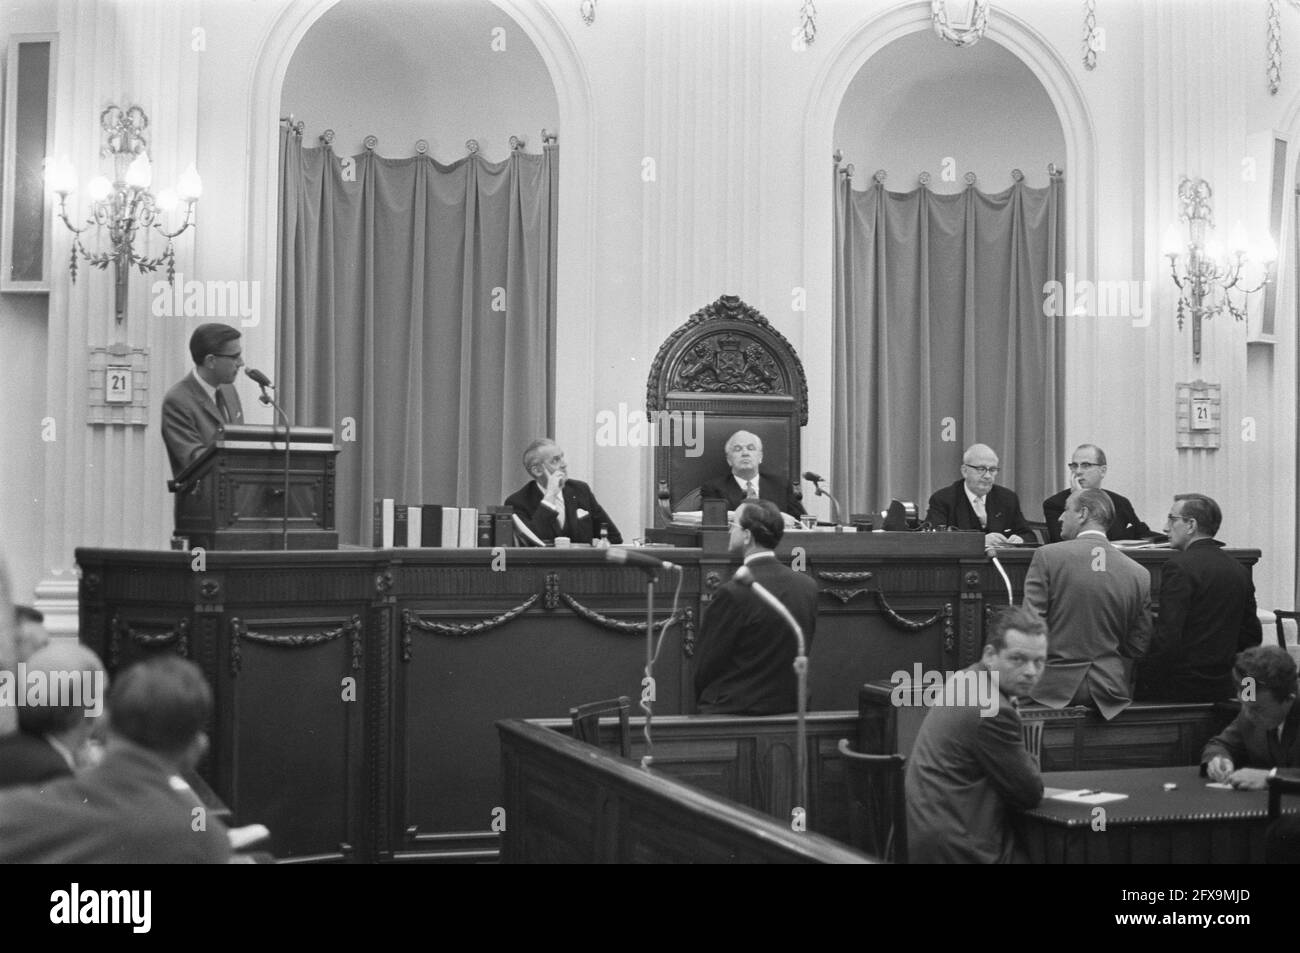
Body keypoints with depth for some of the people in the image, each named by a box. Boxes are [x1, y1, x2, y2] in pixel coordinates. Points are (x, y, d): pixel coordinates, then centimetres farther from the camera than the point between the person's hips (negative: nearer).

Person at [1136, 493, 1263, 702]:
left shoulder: (1179, 566, -13)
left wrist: (1145, 679, -13)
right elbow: (1252, 637, 13)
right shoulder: (1239, 570, 10)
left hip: (1182, 685, -8)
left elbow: (1167, 638, -20)